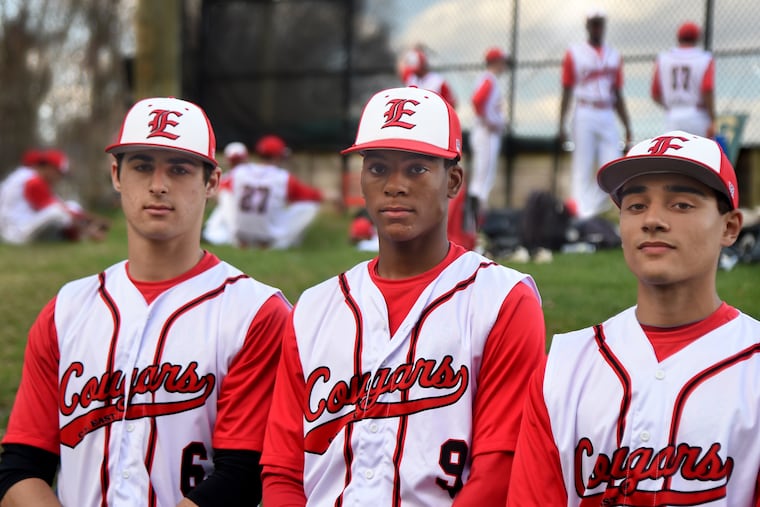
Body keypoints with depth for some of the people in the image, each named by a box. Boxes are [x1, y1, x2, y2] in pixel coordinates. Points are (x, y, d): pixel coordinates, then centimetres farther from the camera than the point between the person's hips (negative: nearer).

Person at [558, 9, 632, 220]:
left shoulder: (614, 56, 15)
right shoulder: (574, 54, 4)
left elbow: (618, 95, 16)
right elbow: (567, 92, 1)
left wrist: (627, 126, 9)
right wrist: (561, 125, -8)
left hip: (608, 117, 4)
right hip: (584, 116, -4)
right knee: (582, 169, -5)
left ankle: (594, 209, 6)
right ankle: (582, 216, -4)